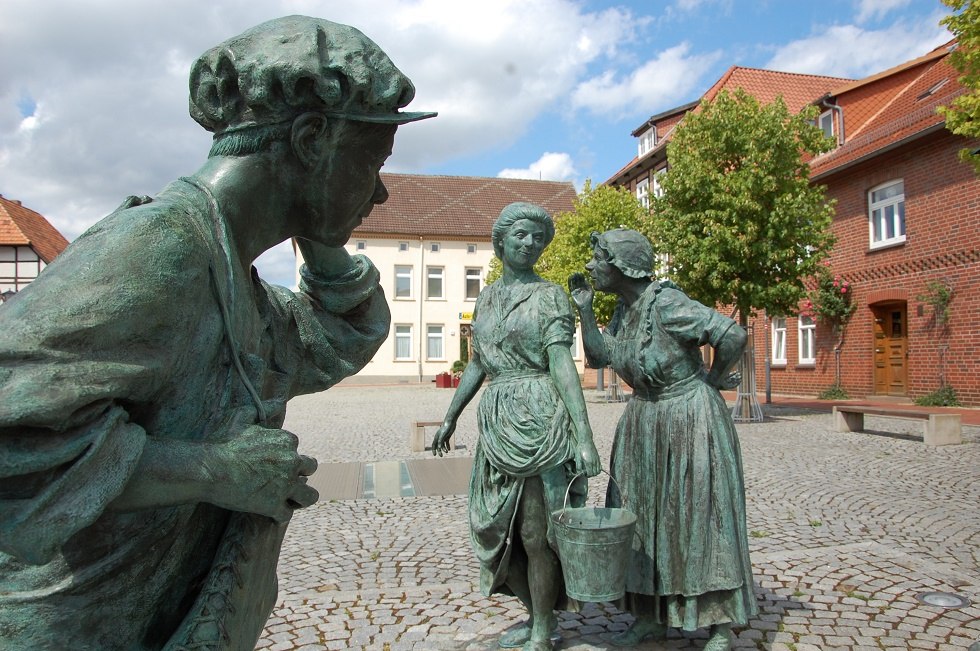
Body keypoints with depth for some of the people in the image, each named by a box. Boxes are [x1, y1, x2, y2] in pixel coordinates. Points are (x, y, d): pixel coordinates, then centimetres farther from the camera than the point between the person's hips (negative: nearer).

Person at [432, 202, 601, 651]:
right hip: (497, 422, 7)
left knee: (534, 532, 0)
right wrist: (450, 417, 22)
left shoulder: (549, 295, -5)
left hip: (539, 418, -6)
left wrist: (584, 436, -22)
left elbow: (562, 364, -14)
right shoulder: (485, 299, 14)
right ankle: (538, 614, 32)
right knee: (501, 525, 13)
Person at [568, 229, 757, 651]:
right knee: (642, 519, 10)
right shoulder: (625, 308, 3)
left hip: (691, 421, -8)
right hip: (645, 425, 8)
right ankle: (650, 617, 23)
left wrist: (712, 382, -11)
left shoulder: (666, 304, -22)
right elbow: (597, 357, 5)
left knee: (703, 519, 1)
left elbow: (733, 335, -26)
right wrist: (584, 308, -4)